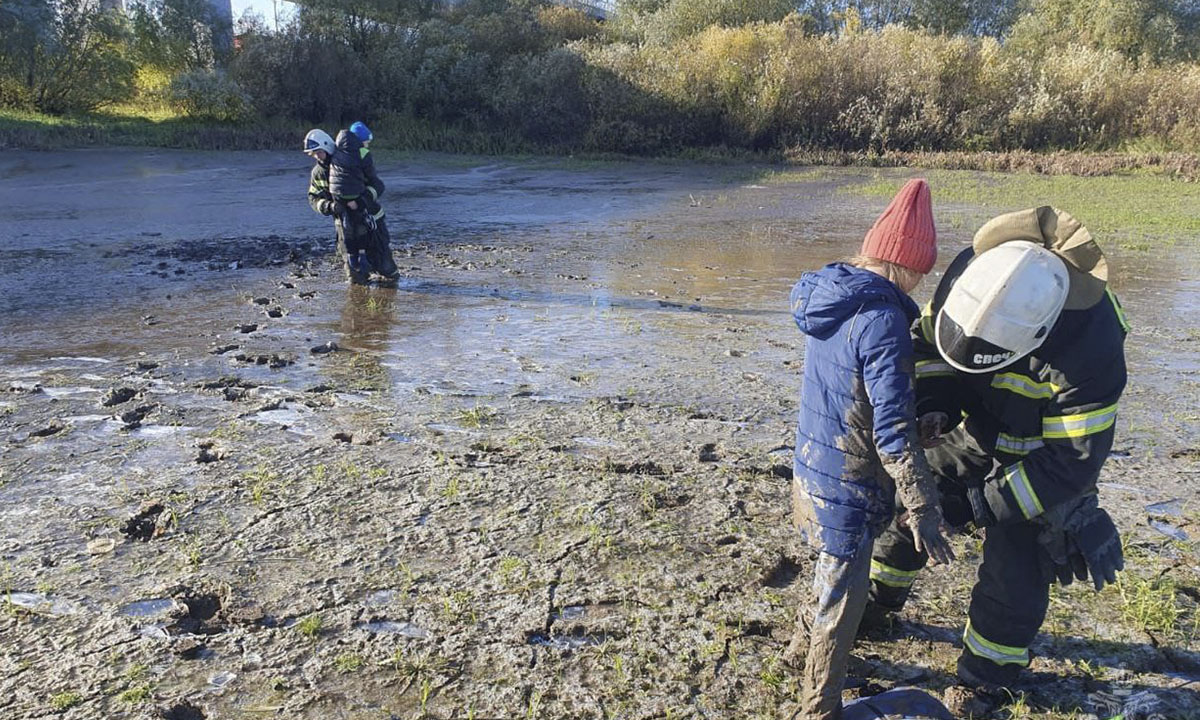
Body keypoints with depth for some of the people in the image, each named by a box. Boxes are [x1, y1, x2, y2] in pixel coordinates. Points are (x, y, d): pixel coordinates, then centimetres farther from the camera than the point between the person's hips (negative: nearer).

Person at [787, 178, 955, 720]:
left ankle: (803, 646, 52)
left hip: (811, 467, 8)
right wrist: (924, 512, -18)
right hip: (849, 487, -8)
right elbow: (893, 433, -25)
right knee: (844, 594, 10)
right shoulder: (882, 319, -24)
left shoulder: (827, 296, 2)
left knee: (834, 571, 30)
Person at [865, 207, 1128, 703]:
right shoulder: (972, 271, -26)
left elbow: (1072, 462, -30)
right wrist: (928, 405, -23)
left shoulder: (1091, 348, -39)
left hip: (1038, 460, -5)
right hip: (972, 434, 5)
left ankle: (985, 680, 24)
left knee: (1013, 579, -3)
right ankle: (876, 604, 43)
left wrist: (980, 504, -27)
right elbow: (929, 341, -7)